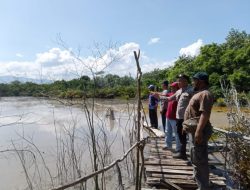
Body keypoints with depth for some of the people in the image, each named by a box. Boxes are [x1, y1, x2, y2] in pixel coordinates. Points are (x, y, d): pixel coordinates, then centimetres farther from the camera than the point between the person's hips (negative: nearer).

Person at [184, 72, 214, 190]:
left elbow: (205, 114, -28)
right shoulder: (199, 93, 16)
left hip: (199, 131, -11)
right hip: (195, 130, 11)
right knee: (196, 158, 24)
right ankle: (198, 177, 42)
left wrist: (199, 131, -32)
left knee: (199, 159, -3)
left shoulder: (205, 94, -19)